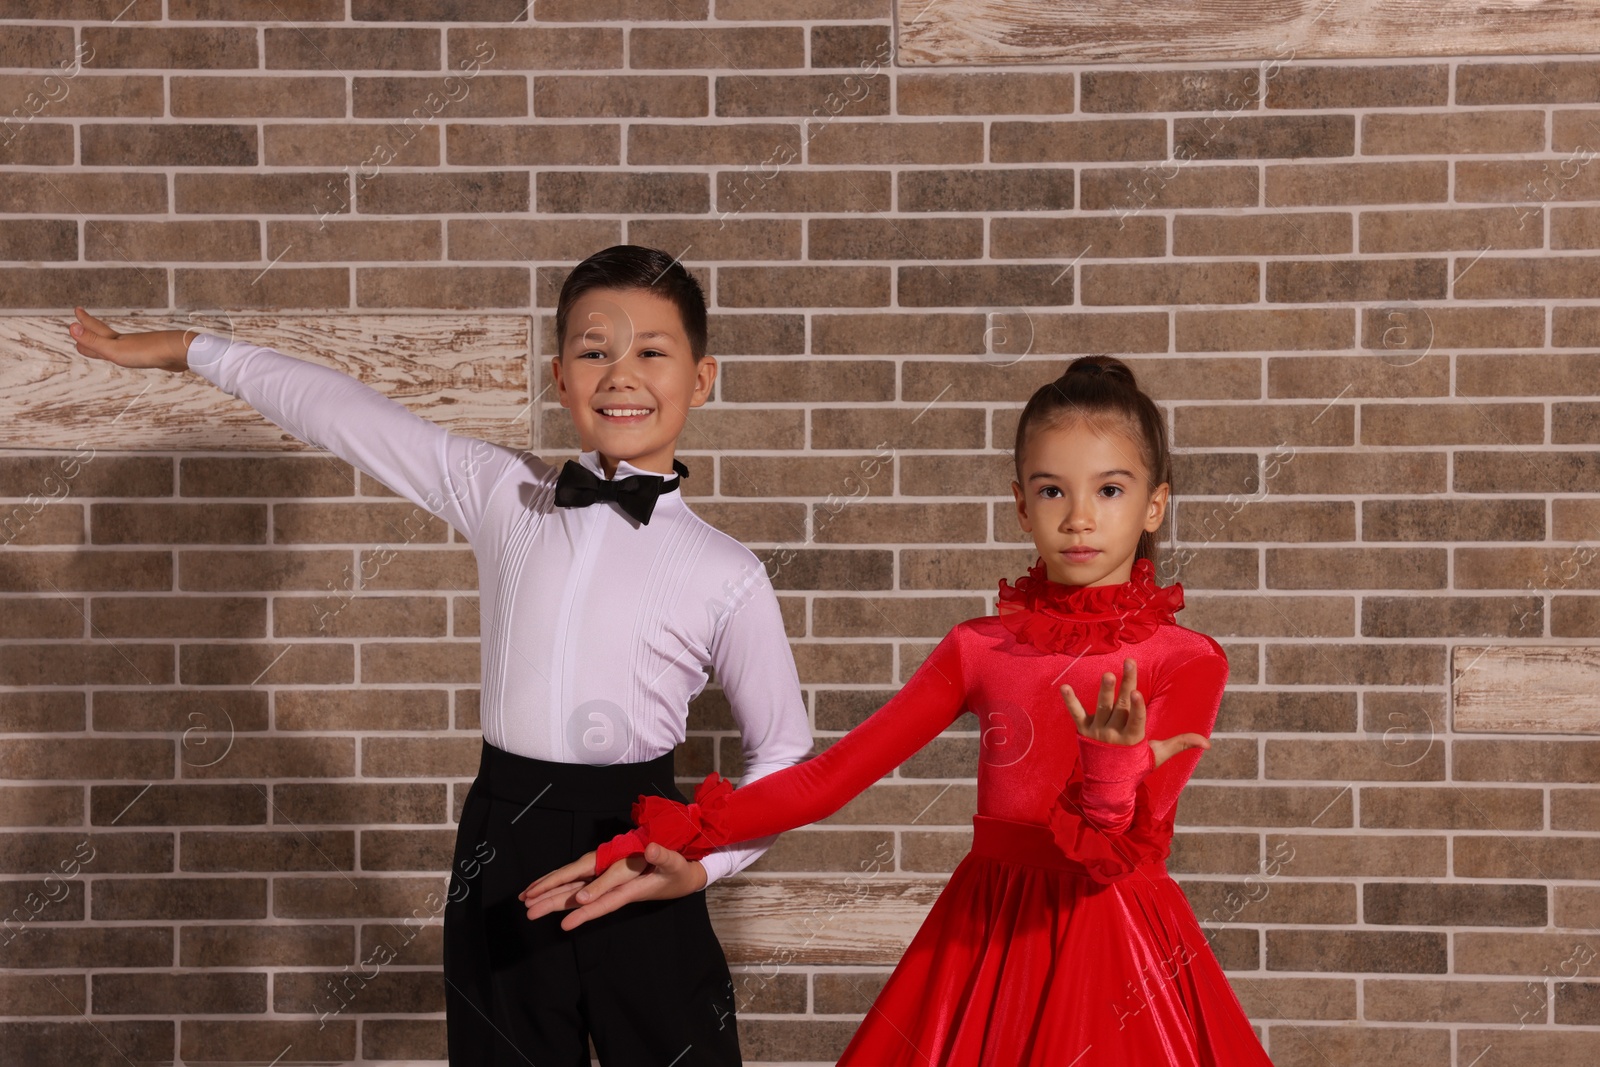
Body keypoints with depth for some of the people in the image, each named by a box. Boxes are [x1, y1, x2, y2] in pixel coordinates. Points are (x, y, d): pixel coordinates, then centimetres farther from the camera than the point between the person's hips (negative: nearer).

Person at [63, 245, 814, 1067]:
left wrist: (705, 865, -10)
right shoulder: (500, 495, 4)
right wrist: (188, 350, 17)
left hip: (638, 863, -2)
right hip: (501, 857, 2)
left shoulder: (726, 575, -3)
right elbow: (341, 412, 10)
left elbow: (782, 750, 4)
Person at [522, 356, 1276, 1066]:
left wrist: (1112, 765, -37)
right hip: (987, 940, 2)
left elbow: (1116, 854, -16)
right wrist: (664, 841, -8)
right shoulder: (978, 649, 2)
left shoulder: (1186, 661, -7)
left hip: (1115, 950, -2)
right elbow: (830, 776, -2)